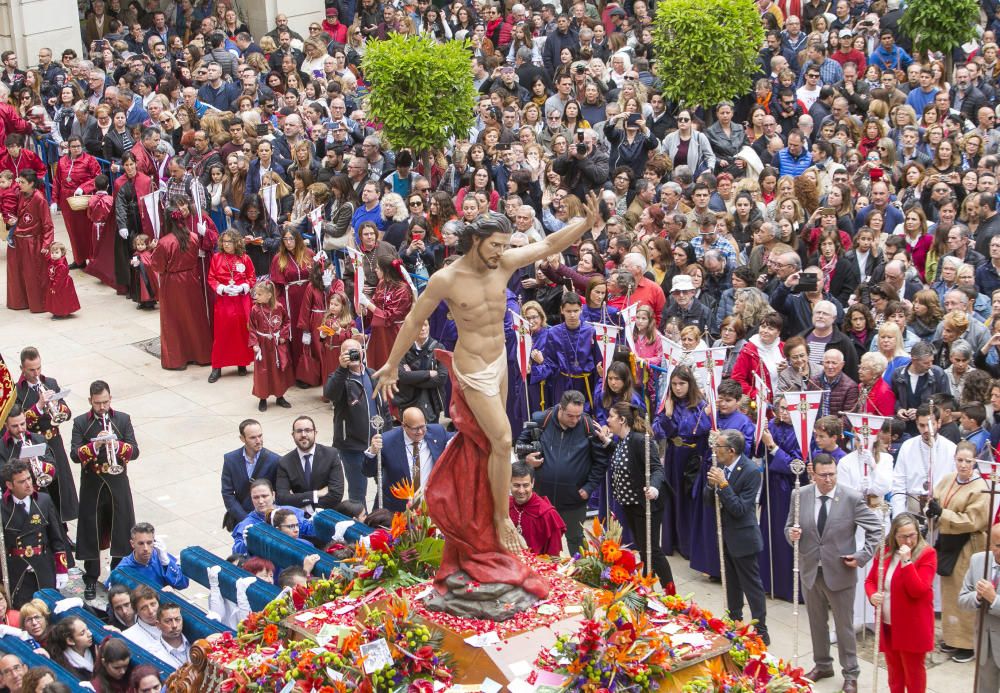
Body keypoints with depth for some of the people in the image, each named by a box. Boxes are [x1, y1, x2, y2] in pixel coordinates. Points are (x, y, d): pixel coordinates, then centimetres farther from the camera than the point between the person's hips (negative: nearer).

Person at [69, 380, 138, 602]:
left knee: (121, 531, 7)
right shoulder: (81, 423, -2)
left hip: (117, 484, 1)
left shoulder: (123, 419, 1)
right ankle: (91, 580, 16)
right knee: (91, 533, 4)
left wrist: (117, 445, -25)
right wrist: (95, 446, -28)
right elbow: (74, 455, -12)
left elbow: (134, 451, -6)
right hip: (92, 486, -1)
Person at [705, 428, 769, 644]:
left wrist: (723, 484, -29)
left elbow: (740, 509, -24)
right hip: (725, 535, 7)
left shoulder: (751, 472, -22)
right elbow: (708, 502, 1)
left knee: (751, 584, 2)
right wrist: (711, 484, -18)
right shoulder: (720, 466, -2)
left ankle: (761, 631, 12)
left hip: (742, 537, -7)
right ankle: (734, 622, 35)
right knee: (732, 583, 21)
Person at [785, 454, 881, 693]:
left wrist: (862, 556, -13)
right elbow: (790, 526, 8)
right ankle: (822, 665, 36)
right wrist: (791, 534, -15)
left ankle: (851, 674, 21)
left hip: (839, 572, -3)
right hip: (810, 571, 4)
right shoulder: (801, 495, -3)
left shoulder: (852, 498, -13)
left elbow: (875, 529, -7)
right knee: (816, 623, 18)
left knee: (844, 626, 7)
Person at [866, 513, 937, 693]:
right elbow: (870, 580, 10)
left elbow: (918, 590, -22)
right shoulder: (884, 552, 2)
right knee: (894, 670, 19)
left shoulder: (927, 554, -13)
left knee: (913, 670, 8)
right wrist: (872, 595, -12)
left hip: (912, 627, -5)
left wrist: (906, 561, -28)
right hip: (887, 625, 5)